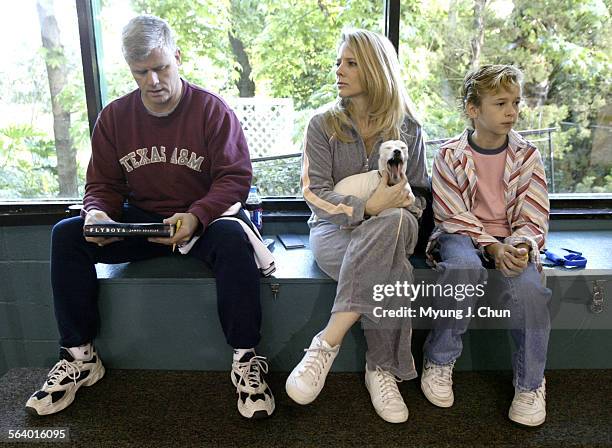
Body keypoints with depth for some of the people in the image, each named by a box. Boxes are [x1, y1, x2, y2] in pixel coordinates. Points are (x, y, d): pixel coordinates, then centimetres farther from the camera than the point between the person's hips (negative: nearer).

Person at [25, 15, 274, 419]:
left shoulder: (212, 109, -6)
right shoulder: (114, 116, 5)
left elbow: (235, 177, -10)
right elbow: (103, 184, 8)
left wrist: (196, 216, -27)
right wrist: (97, 213, -16)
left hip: (201, 222, -3)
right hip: (139, 221, 4)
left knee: (232, 238, -36)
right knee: (66, 235, -17)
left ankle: (246, 359, -21)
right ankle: (79, 356, -4)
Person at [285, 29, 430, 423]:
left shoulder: (408, 129, 8)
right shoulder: (324, 125, 2)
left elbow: (419, 195, 11)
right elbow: (315, 195, -7)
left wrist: (405, 200, -15)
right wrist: (369, 206, -25)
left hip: (391, 228, 2)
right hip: (333, 230, -1)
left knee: (394, 223, -37)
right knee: (389, 270, -35)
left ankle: (327, 344, -33)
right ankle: (381, 369, -20)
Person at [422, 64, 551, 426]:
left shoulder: (527, 156, 2)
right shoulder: (450, 155, -4)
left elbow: (534, 219, 0)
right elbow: (453, 217, -8)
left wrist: (521, 246, -22)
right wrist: (492, 248, -22)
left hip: (512, 239, 2)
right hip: (463, 235, -1)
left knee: (528, 285, -30)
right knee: (463, 266, -37)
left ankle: (530, 383, -4)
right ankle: (440, 361, -14)